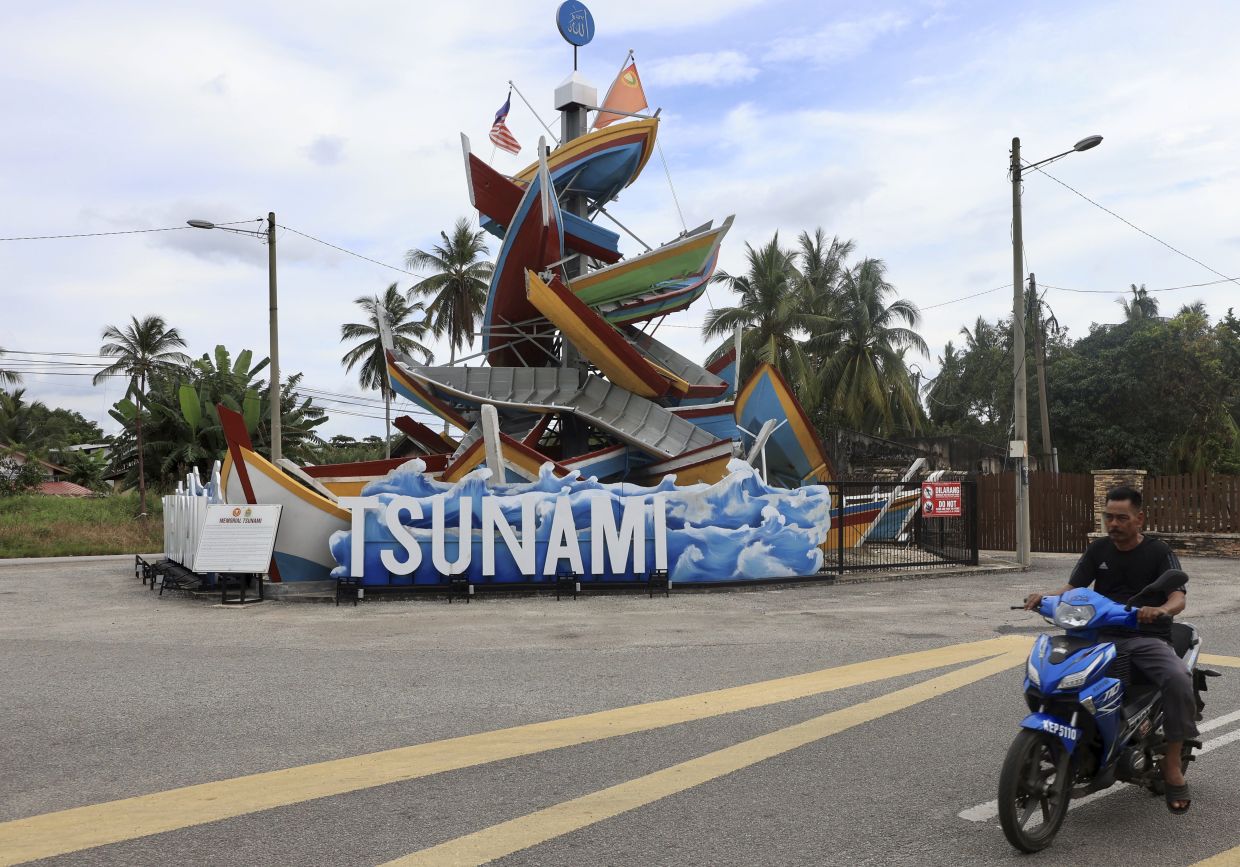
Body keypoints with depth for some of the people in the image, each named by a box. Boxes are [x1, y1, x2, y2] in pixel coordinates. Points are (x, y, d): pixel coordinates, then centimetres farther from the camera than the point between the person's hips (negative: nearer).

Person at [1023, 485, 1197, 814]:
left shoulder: (1159, 552, 0)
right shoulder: (1097, 550, 10)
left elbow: (1178, 597, -12)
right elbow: (1072, 587, 3)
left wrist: (1160, 609, -37)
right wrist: (1045, 597, -20)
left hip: (1148, 637, -3)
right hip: (1102, 636, 3)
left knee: (1179, 681, -31)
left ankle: (1172, 767, -15)